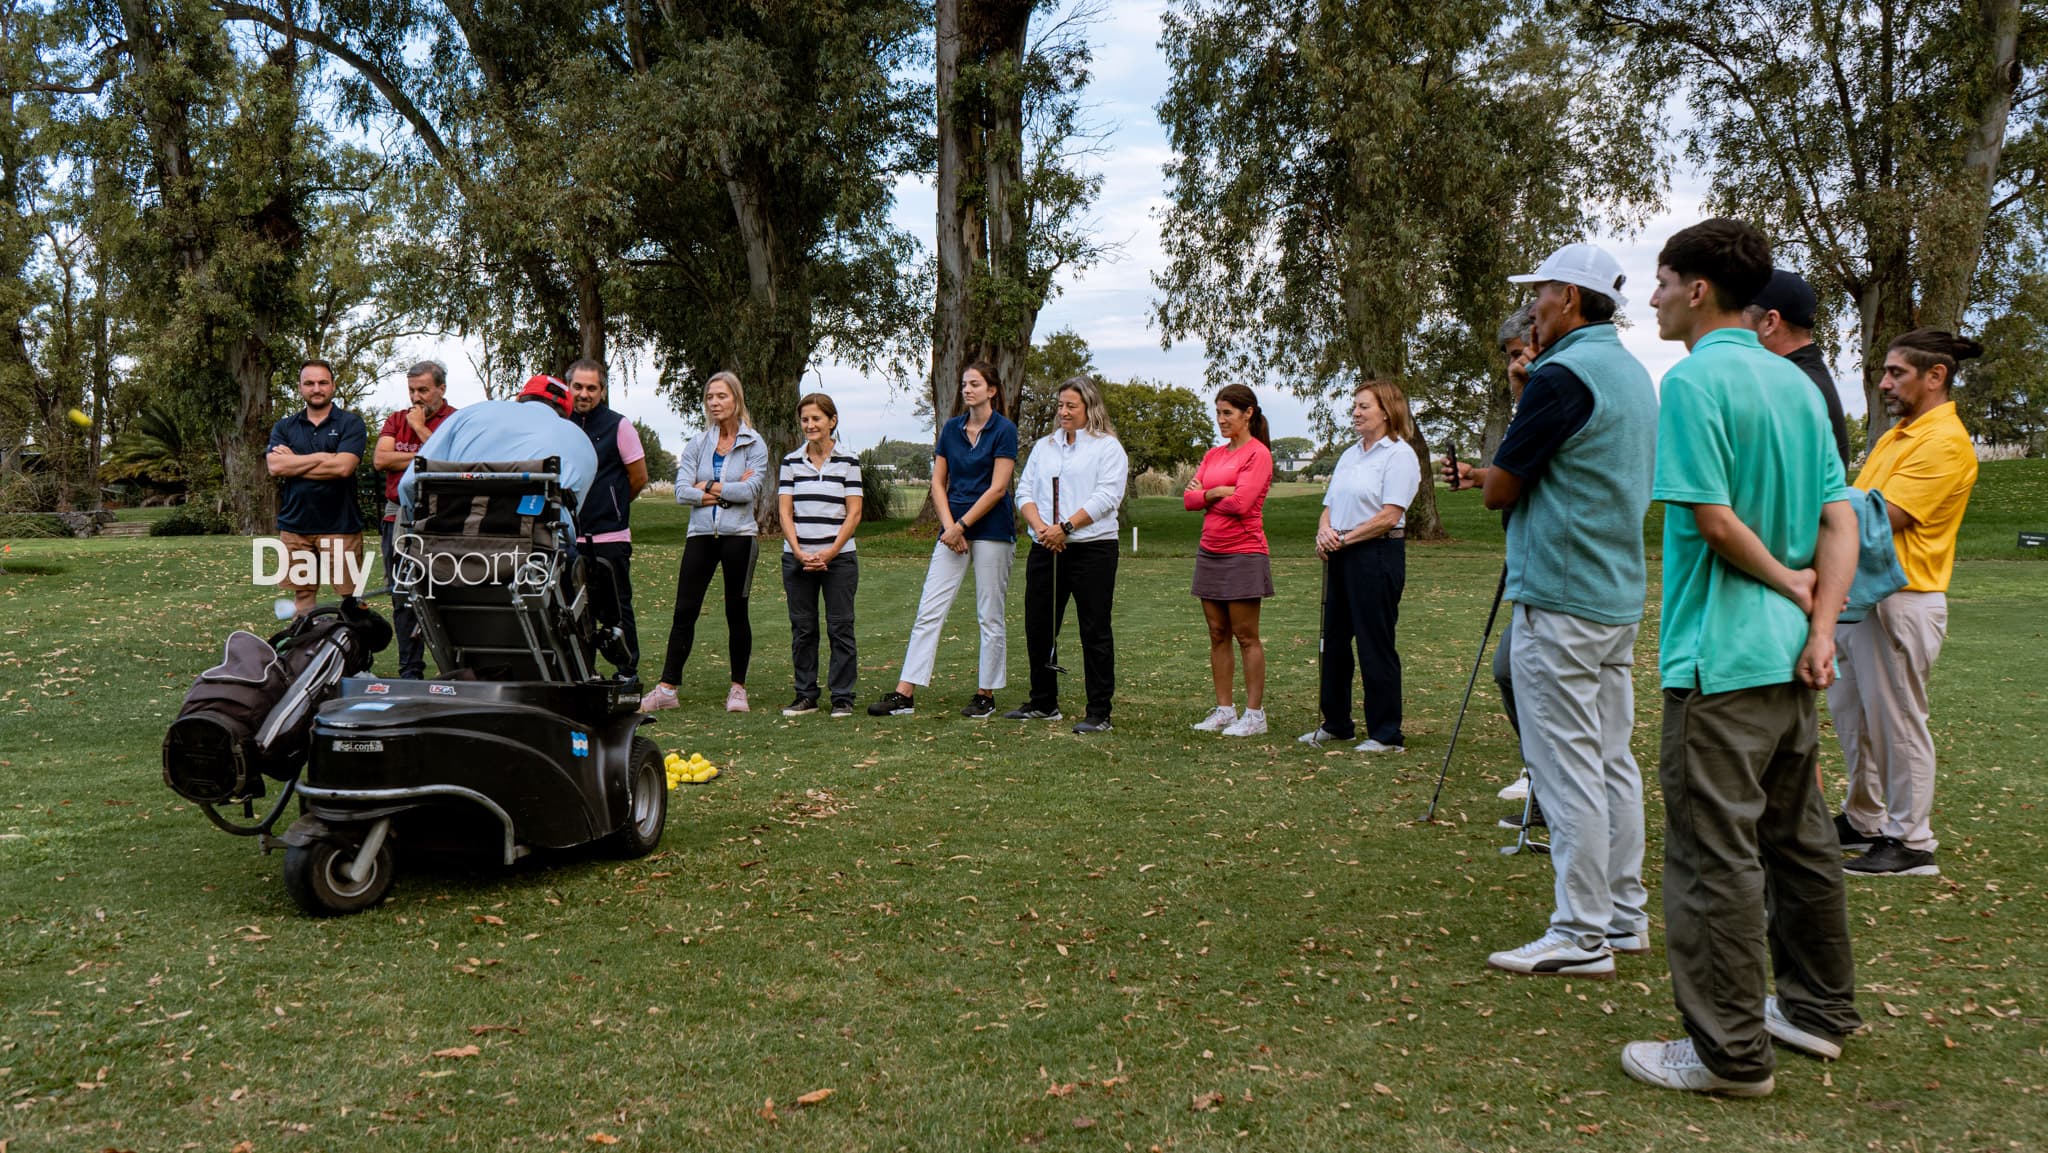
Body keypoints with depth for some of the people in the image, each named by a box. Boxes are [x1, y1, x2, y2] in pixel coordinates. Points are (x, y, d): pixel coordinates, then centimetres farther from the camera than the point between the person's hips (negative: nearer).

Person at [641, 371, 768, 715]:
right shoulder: (697, 443, 8)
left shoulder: (754, 444, 1)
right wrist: (729, 490, -10)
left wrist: (709, 486, -8)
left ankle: (738, 688, 14)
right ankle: (667, 688, 3)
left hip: (739, 535, -3)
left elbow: (750, 489, -13)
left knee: (736, 612, 5)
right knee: (684, 611, 0)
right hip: (701, 534, 3)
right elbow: (682, 491, -3)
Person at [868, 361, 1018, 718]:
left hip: (992, 530, -5)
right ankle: (904, 694, -1)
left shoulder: (1004, 430, -5)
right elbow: (938, 483, 9)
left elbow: (997, 488, -11)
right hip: (954, 529, 5)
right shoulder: (951, 428, 10)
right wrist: (949, 527, -4)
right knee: (929, 611, -1)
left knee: (990, 617, 3)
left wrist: (961, 525, -12)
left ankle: (986, 695, 14)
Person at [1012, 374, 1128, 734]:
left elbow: (1106, 497, -11)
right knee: (1038, 627, 9)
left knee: (1095, 632, -3)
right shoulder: (1044, 446, 18)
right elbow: (1024, 492, 11)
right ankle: (1043, 703, 24)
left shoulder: (1108, 447, 1)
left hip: (1092, 548, -6)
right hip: (1045, 549, 6)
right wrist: (1040, 527, -8)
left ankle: (1099, 713, 3)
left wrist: (1065, 527, -17)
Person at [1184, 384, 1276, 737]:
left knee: (1246, 637, -2)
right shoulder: (1214, 454, 14)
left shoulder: (1258, 453, -8)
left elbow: (1240, 503, -19)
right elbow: (1189, 499, 6)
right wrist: (1218, 492, -11)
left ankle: (1254, 714, 5)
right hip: (1210, 552, 7)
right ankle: (1224, 709, 16)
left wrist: (1205, 496, -3)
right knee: (1217, 634, 9)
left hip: (1243, 554, -7)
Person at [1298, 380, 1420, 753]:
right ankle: (1335, 724, 24)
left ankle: (1386, 734, 5)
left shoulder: (1399, 454, -8)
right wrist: (1324, 532, -4)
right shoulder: (1350, 455, 18)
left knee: (1375, 645, -4)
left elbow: (1389, 516, -16)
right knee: (1334, 640, 12)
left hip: (1377, 554, -8)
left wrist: (1343, 539, -14)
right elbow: (1330, 504, 18)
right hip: (1340, 556, 8)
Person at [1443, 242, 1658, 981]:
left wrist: (1492, 474, 10)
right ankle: (1624, 918, 21)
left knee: (1567, 768, -5)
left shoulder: (1563, 375, -15)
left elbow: (1499, 490, -13)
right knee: (1612, 762, 13)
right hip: (1620, 596, 10)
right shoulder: (1635, 375, 15)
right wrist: (1499, 472, 14)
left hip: (1559, 602, -10)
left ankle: (1581, 937, 1)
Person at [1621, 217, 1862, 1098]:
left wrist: (1789, 583, -6)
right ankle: (1819, 1010, 32)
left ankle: (1731, 1053, 5)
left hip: (1719, 660, -9)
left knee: (1716, 855, -2)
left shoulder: (1695, 379, -14)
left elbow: (1715, 520, -21)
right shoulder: (1796, 382, 12)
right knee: (1799, 837, 19)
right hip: (1789, 656, 9)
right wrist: (1821, 624, 1)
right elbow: (1840, 518, 8)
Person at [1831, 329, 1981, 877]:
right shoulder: (1898, 435, 17)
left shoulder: (1945, 442, -15)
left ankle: (1911, 843, 10)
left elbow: (1878, 518, -21)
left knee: (1898, 722, -1)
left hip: (1901, 601, -10)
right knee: (1849, 710, 16)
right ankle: (1864, 821, 30)